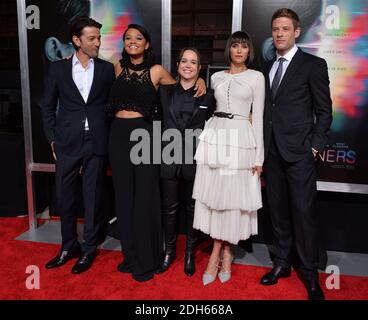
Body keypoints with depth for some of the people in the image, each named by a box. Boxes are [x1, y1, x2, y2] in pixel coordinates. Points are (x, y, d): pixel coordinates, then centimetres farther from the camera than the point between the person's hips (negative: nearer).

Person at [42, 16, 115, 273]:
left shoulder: (107, 69, 5)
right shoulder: (58, 68, 5)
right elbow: (48, 107, 9)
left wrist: (109, 138, 2)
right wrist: (53, 139, 3)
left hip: (97, 144, -1)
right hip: (67, 144, 1)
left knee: (93, 198, 7)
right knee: (65, 197, 9)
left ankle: (89, 249, 24)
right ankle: (69, 246, 29)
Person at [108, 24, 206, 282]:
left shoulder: (157, 71, 0)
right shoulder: (119, 68, 11)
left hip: (144, 135, -4)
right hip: (119, 135, 4)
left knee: (145, 196, 1)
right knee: (124, 196, 9)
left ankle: (146, 260, 16)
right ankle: (130, 254, 26)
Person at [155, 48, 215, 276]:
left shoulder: (207, 94, 1)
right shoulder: (166, 91, 7)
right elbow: (164, 121, 8)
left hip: (195, 159, -1)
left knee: (192, 208, 11)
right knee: (169, 207, 9)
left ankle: (190, 253, 27)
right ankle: (169, 251, 27)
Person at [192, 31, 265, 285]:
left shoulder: (256, 77, 4)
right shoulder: (217, 77, 13)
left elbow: (258, 117, 0)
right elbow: (210, 108, 15)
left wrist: (259, 157, -5)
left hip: (240, 138, -3)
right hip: (214, 137, 3)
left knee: (233, 196, 2)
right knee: (214, 195, 3)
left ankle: (222, 252, 20)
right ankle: (221, 252, 16)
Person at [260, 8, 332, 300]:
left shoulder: (313, 65, 0)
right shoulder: (267, 68, 15)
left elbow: (324, 111, -2)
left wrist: (315, 147, -9)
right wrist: (262, 148, 8)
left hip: (299, 152, -5)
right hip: (272, 152, 5)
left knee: (304, 213, -1)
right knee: (278, 211, 11)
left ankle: (311, 275, 13)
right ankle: (282, 263, 25)